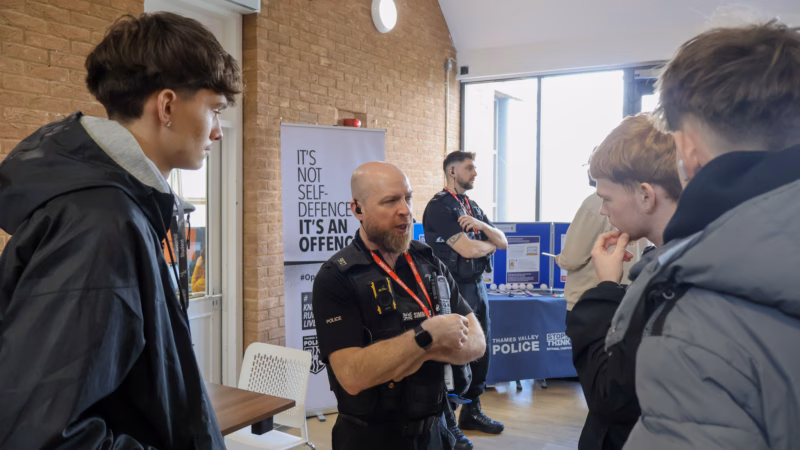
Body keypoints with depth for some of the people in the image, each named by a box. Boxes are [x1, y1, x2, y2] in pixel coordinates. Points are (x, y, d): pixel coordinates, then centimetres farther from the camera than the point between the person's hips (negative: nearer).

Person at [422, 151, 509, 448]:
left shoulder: (473, 207, 14)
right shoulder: (439, 206, -13)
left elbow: (503, 241, 10)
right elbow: (468, 249, -20)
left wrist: (482, 226, -10)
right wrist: (490, 244, 1)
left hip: (478, 287, 8)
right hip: (454, 288, -8)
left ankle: (472, 411, 29)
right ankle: (447, 423, 14)